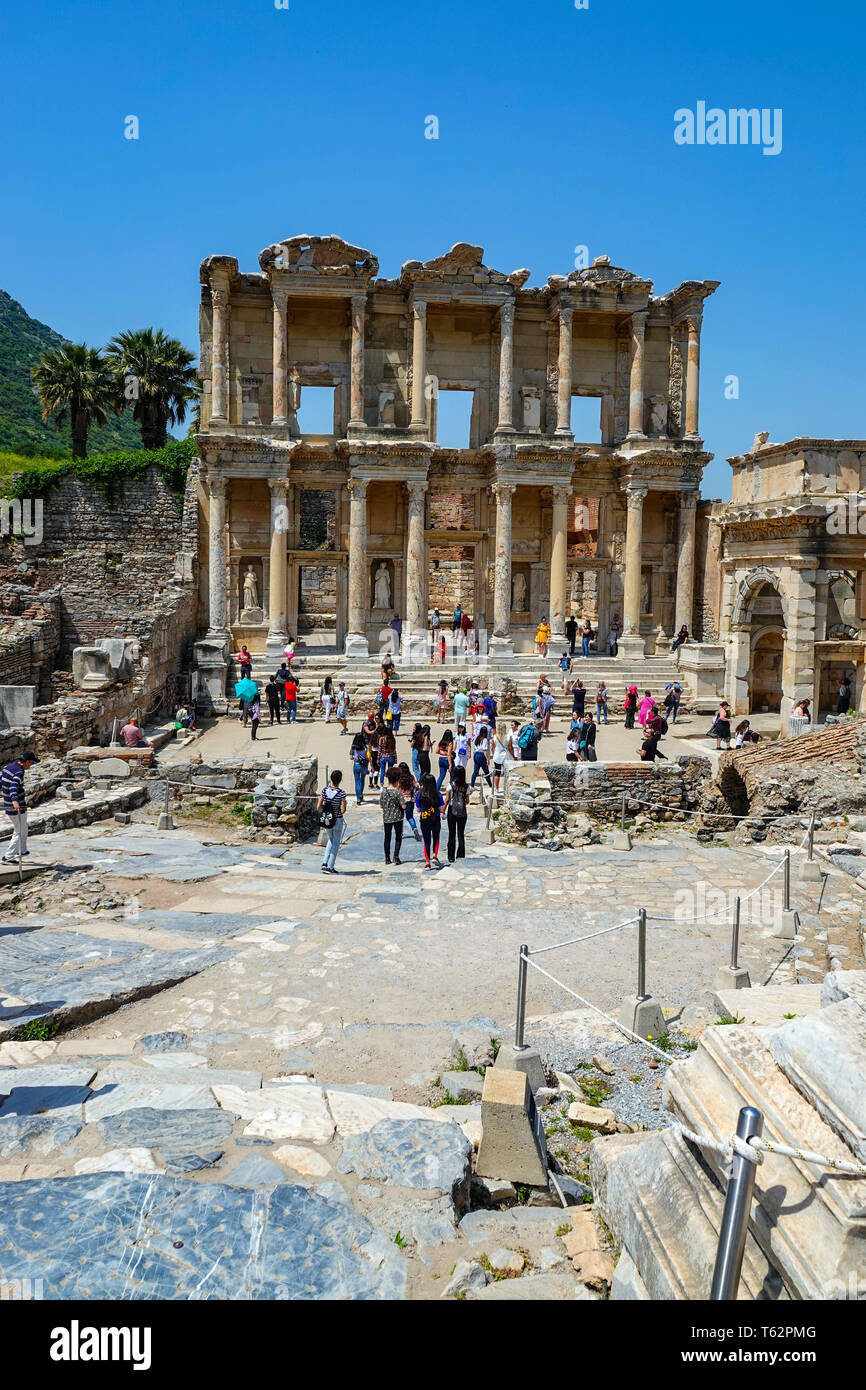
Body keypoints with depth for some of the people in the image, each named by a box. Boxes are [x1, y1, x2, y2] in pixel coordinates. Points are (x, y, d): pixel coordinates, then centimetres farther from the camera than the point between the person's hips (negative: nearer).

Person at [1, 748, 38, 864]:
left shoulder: (7, 767, 6)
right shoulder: (19, 772, -22)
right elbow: (14, 786, -39)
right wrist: (14, 800, -54)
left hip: (8, 806, 9)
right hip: (18, 807, -9)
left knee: (23, 829, 26)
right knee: (19, 832, 3)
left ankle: (22, 850, 40)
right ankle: (8, 857, 7)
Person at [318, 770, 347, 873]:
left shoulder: (324, 790, -7)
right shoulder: (341, 793, -17)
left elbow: (318, 807, -6)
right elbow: (343, 811, -15)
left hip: (325, 821, 4)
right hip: (337, 821, -4)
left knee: (330, 840, 26)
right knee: (336, 843, 13)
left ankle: (325, 862, 14)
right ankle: (330, 867, 13)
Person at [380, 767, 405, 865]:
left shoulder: (383, 791, -4)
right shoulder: (398, 792, -16)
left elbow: (381, 805, 3)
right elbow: (404, 806, -16)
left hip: (386, 818, 3)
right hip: (397, 818, -3)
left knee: (387, 838, 14)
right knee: (398, 837, 10)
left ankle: (387, 858, 16)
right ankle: (396, 856, -1)